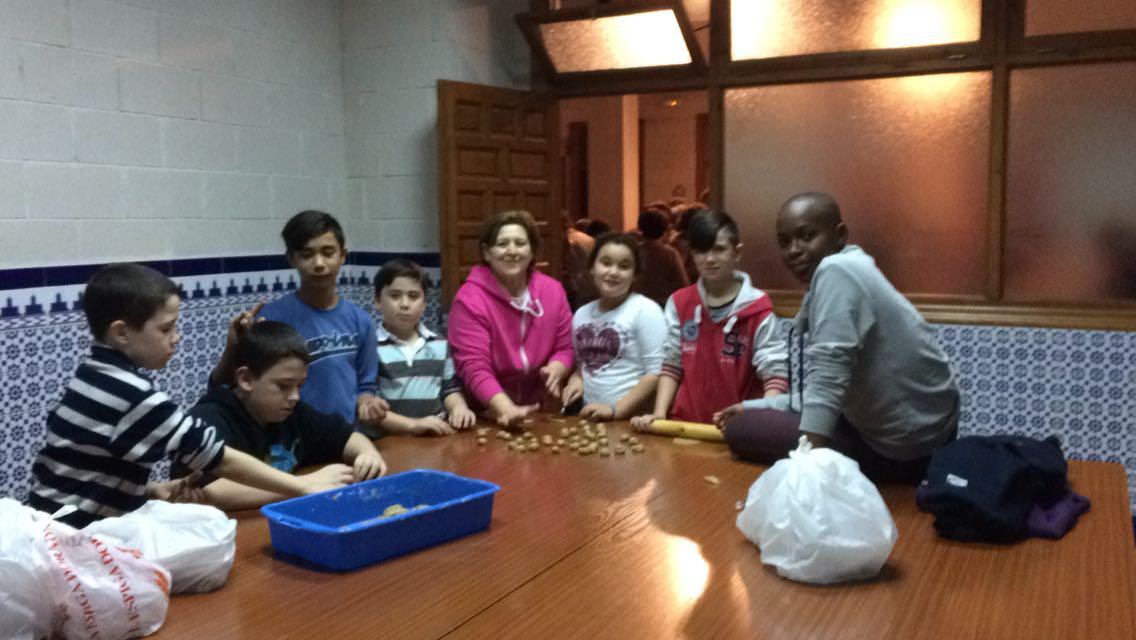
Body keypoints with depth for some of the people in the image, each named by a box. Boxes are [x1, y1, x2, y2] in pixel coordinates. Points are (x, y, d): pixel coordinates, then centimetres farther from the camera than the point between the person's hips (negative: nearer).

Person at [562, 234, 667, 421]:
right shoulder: (582, 314, 13)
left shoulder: (646, 310, -5)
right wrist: (576, 379, 5)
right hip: (589, 419, 3)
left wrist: (616, 410, -14)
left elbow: (657, 373, -10)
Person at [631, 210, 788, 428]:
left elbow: (775, 375, -6)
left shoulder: (758, 310, -4)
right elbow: (671, 367, 11)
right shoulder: (679, 304, 8)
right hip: (685, 425, 2)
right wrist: (659, 414, -1)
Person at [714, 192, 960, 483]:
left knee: (741, 428, -13)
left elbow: (827, 376, -31)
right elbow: (830, 388, 13)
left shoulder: (836, 271, -20)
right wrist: (754, 407, 13)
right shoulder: (849, 271, 10)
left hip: (902, 451, -10)